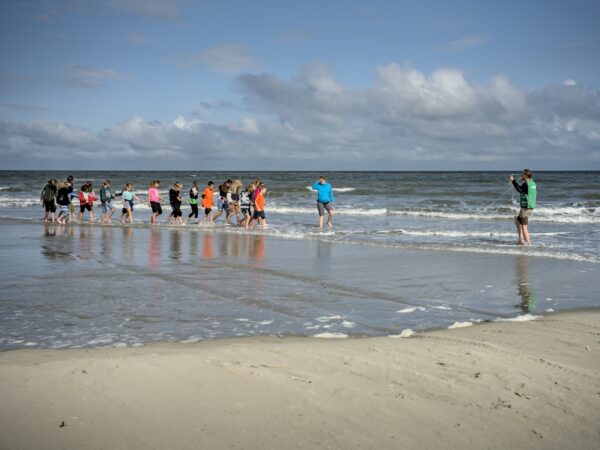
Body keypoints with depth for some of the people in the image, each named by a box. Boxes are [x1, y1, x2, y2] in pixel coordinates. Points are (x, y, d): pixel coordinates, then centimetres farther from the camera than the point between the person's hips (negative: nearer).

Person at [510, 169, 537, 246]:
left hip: (526, 207, -9)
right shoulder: (533, 183, 12)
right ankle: (521, 239, 18)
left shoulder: (526, 184, -16)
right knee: (517, 221, 20)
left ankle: (528, 241, -2)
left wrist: (513, 181, -29)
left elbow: (519, 189, -35)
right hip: (531, 206, 9)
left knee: (524, 225, -2)